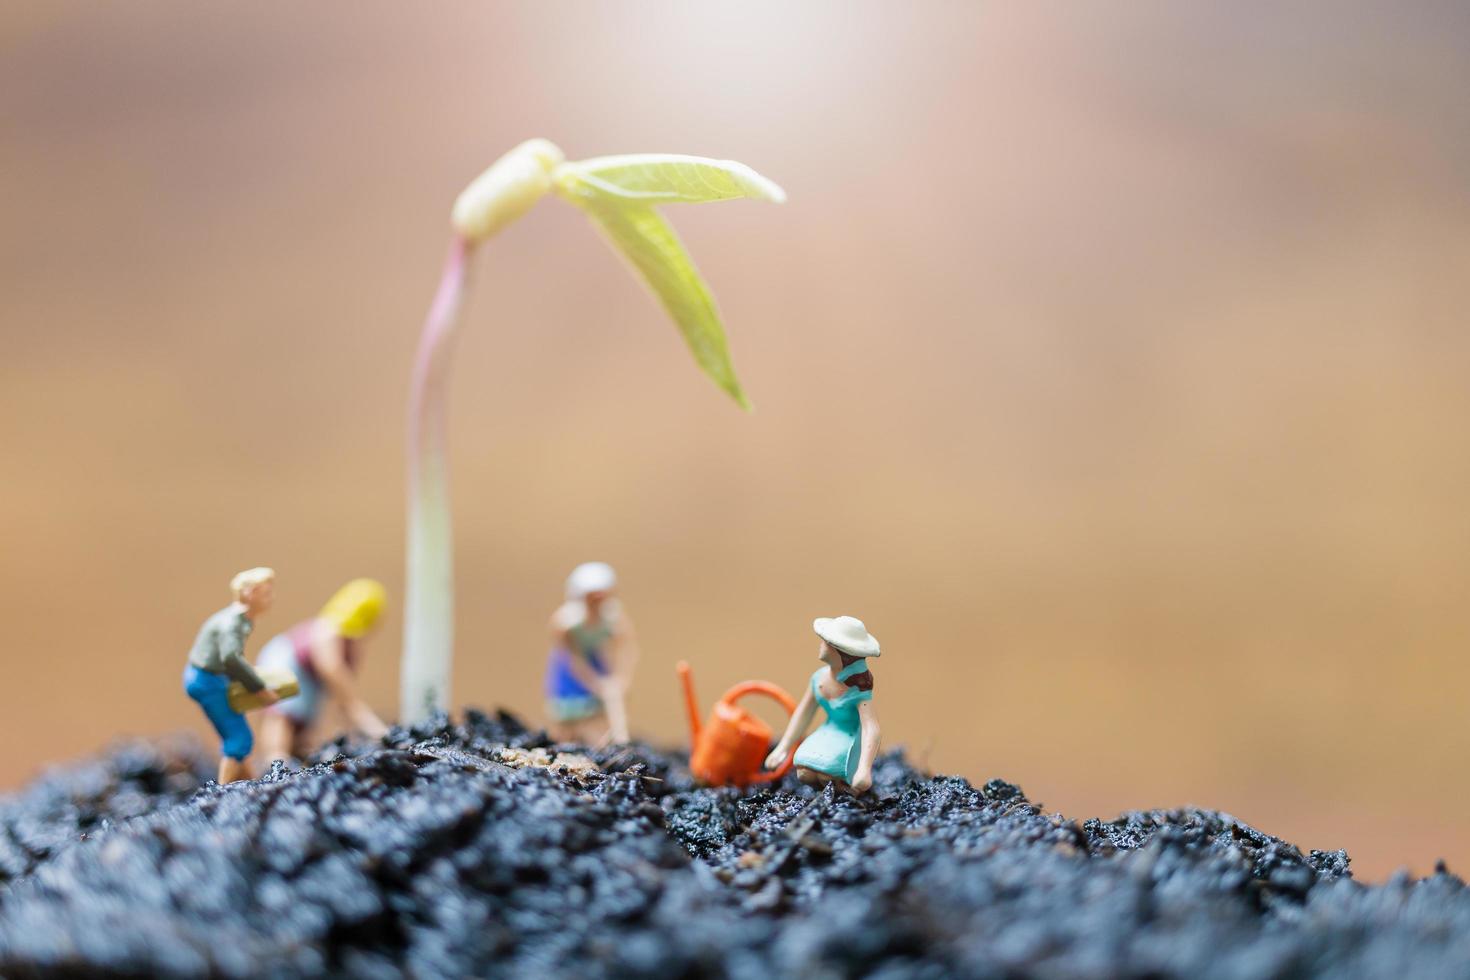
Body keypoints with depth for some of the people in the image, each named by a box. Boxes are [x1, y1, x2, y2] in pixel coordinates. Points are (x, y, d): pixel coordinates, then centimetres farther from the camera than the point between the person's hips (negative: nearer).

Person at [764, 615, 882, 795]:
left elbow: (871, 729, -38)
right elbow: (804, 712, 7)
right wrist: (783, 748, 6)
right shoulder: (820, 677, -7)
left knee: (824, 774, -30)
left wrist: (864, 769, -52)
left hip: (853, 738, -6)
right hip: (829, 733, 6)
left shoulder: (858, 688, -26)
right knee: (805, 774, -18)